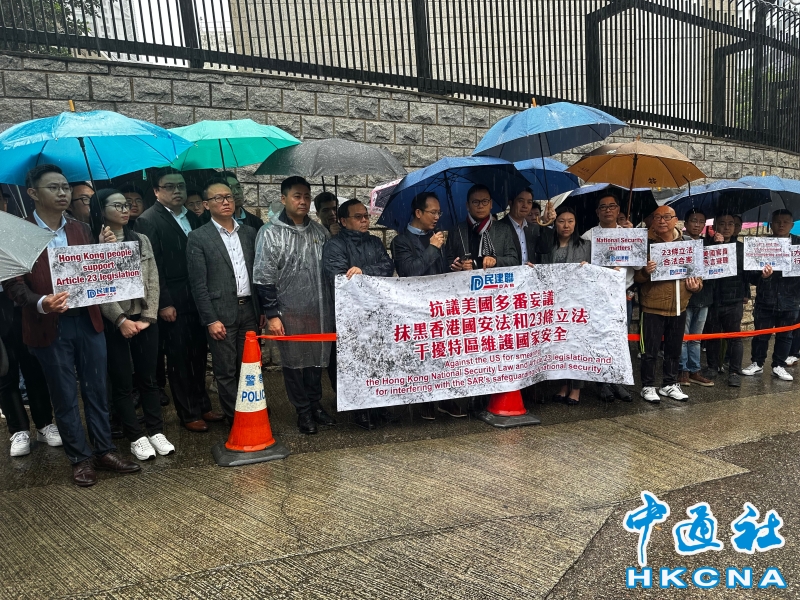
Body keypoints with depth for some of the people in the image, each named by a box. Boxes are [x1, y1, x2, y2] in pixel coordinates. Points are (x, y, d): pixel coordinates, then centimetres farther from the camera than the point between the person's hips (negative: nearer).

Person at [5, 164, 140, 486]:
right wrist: (41, 302, -26)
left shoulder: (80, 229, 9)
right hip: (50, 327, -3)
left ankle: (104, 450, 25)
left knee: (97, 391, 11)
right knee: (65, 398, 8)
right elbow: (14, 284, -8)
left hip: (88, 321, 4)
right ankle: (80, 458, 22)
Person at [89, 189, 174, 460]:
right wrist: (121, 320, -13)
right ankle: (136, 437, 16)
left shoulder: (141, 240, 8)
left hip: (145, 319, 4)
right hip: (113, 323, -3)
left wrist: (148, 317, -4)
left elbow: (153, 282, 5)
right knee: (122, 382, 5)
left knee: (148, 377, 10)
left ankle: (156, 431, 20)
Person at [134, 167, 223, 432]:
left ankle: (202, 405, 28)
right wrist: (164, 303, -15)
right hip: (173, 304, -6)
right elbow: (152, 266, -12)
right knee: (178, 359, 5)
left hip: (197, 299, 6)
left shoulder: (192, 218, 12)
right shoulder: (149, 221, -7)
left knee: (198, 355, 13)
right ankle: (188, 413, 17)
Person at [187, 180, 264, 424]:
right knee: (226, 371, 4)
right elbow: (198, 284, -7)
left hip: (249, 310, 4)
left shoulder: (249, 232, 10)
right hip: (221, 313, -4)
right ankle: (235, 420, 16)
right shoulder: (198, 237, -3)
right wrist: (210, 320, -11)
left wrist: (263, 309, 10)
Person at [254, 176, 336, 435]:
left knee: (317, 359, 14)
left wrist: (333, 306, 11)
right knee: (295, 363, 7)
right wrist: (272, 314, -10)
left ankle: (316, 404, 31)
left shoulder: (320, 231, 9)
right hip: (290, 312, -4)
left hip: (321, 310, 4)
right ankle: (303, 412, 22)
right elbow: (264, 278, -7)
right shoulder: (270, 233, -5)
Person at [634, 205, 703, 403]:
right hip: (652, 306, -5)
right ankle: (648, 386, 14)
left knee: (674, 349, 15)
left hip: (679, 307, 5)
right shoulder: (646, 244, -6)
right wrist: (645, 272, -29)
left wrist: (696, 285, -4)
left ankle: (670, 384, 29)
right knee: (650, 350, 0)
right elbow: (636, 277, -7)